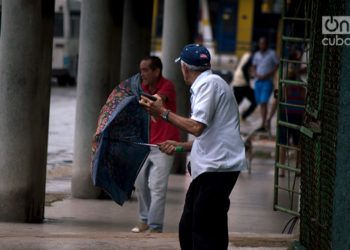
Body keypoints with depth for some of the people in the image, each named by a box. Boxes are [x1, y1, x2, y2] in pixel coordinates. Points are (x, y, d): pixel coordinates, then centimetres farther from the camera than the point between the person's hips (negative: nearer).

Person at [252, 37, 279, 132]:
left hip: (267, 81, -6)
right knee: (260, 103, 6)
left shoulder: (272, 54, -4)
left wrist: (267, 75, -12)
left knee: (263, 102, -16)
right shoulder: (256, 54, 11)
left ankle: (263, 125, -19)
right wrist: (257, 75, -1)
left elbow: (277, 66, -3)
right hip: (258, 81, 6)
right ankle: (264, 123, 12)